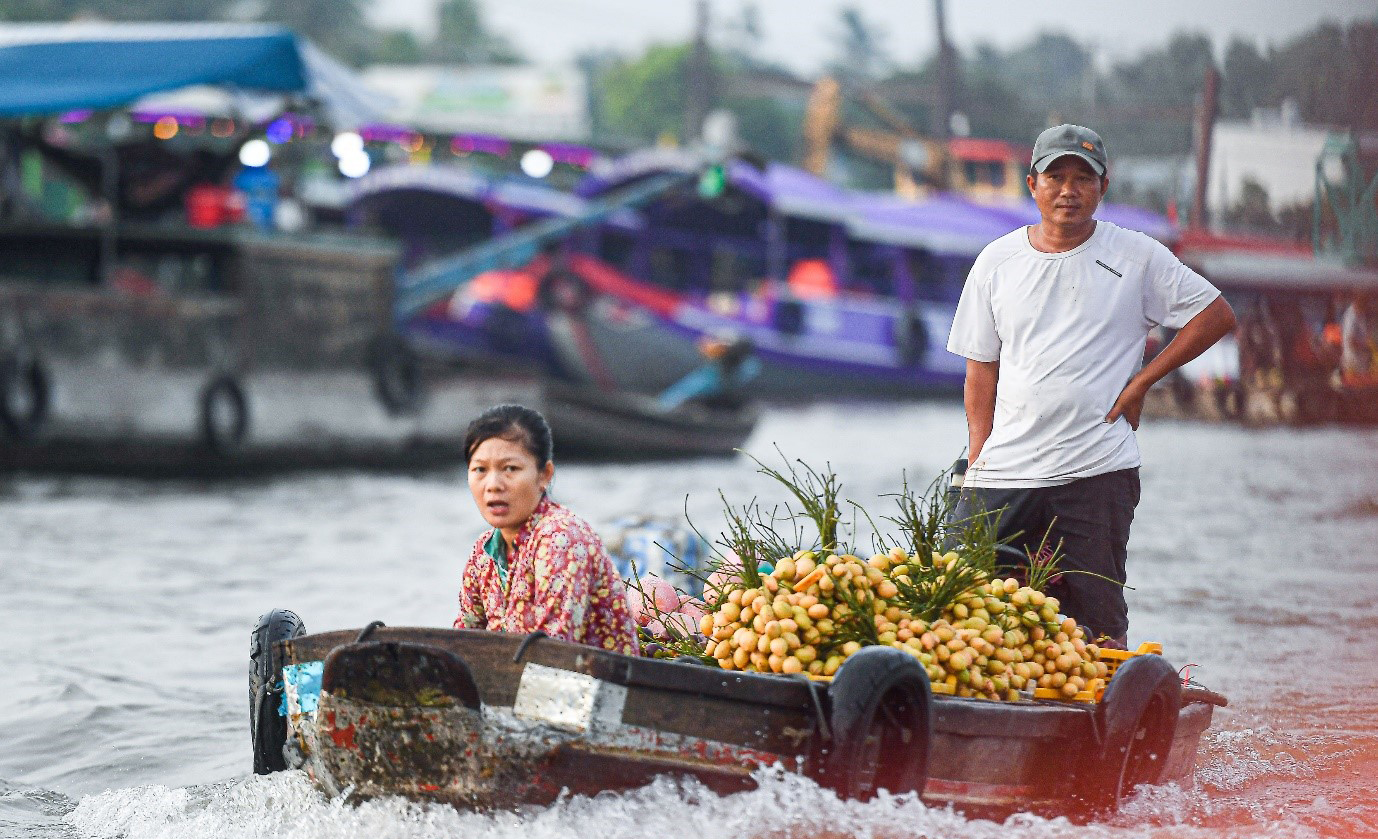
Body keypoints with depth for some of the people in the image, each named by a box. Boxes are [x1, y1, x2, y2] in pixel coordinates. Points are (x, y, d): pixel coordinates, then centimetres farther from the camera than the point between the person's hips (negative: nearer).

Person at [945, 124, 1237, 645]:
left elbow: (1216, 315, 6)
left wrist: (1140, 383, 0)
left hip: (1097, 474, -2)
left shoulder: (1138, 257, 2)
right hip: (1002, 474, 2)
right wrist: (978, 456, 3)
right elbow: (981, 366, 12)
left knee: (1097, 622, -2)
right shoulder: (997, 261, 9)